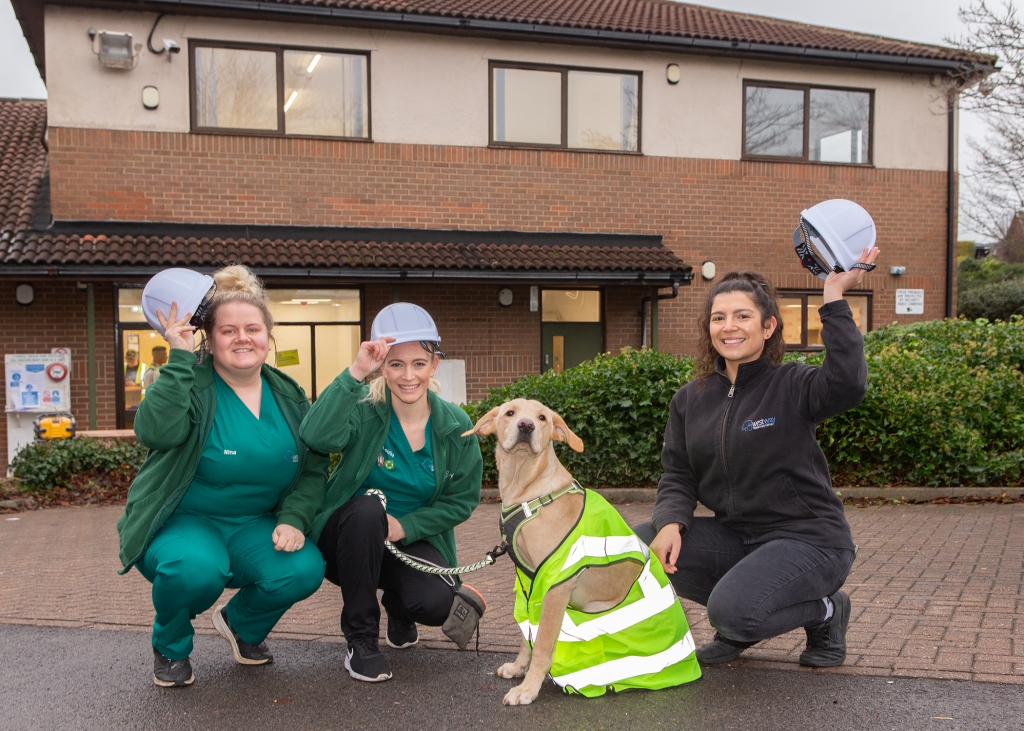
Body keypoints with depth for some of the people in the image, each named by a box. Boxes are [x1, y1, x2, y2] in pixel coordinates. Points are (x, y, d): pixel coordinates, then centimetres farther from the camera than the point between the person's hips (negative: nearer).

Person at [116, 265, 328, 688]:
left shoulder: (288, 396, 5)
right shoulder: (190, 384, -9)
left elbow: (313, 468, 4)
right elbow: (156, 432, -30)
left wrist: (292, 519, -13)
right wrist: (180, 358, -28)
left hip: (255, 526, 4)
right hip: (182, 522, -3)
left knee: (304, 570, -25)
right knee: (196, 567, -36)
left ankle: (242, 624, 12)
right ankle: (170, 646, 2)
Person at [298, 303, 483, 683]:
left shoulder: (456, 426, -7)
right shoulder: (364, 408, -15)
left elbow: (462, 500, -3)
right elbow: (317, 437, -36)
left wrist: (406, 526, -17)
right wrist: (355, 373, -43)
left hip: (414, 540, 2)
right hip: (352, 536, -1)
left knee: (435, 603, -28)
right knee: (367, 507, -35)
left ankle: (397, 608, 15)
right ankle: (361, 639, -16)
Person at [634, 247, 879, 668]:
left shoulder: (792, 387, -11)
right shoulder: (690, 400, 5)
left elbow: (848, 384, -33)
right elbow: (677, 475, 4)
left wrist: (834, 298, -31)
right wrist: (671, 523, -16)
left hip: (808, 539, -6)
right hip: (735, 535, 6)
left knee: (733, 611, -29)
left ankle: (825, 610, 6)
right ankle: (740, 624, 10)